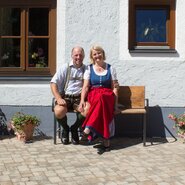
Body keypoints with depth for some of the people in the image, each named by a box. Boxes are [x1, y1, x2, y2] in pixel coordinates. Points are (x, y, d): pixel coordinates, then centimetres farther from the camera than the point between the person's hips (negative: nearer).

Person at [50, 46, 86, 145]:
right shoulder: (65, 67, 9)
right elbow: (53, 83, 2)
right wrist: (58, 98, -13)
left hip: (79, 97, 1)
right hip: (65, 97, -1)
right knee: (59, 112, -32)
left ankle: (74, 128, 2)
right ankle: (65, 128, 5)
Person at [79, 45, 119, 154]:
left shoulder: (110, 68, 11)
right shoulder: (89, 69, 12)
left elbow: (115, 87, 6)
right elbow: (85, 87, 2)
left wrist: (115, 104, -4)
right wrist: (82, 101, -14)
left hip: (108, 95, 0)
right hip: (92, 96, 0)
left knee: (100, 97, -39)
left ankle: (87, 130, -43)